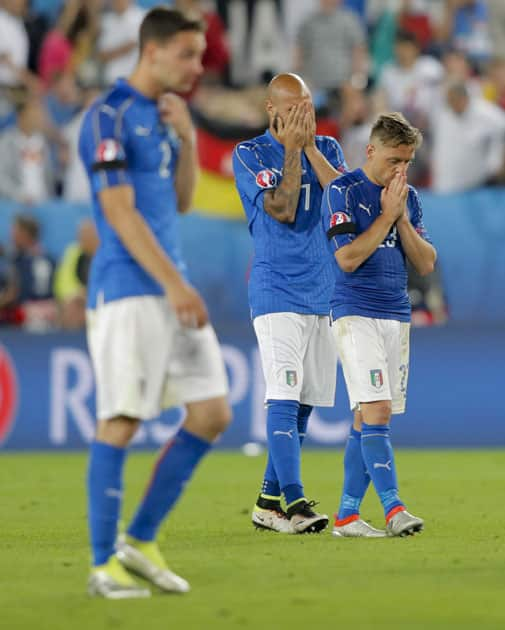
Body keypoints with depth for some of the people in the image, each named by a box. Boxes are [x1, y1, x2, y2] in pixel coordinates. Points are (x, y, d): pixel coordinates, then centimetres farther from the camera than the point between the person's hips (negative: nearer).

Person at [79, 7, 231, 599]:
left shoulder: (161, 115, 17)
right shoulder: (110, 117, -10)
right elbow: (120, 213, -15)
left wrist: (187, 139, 6)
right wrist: (174, 284, -18)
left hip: (171, 288, 9)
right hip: (126, 293, -9)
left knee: (212, 414, 5)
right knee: (120, 423, -7)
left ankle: (140, 539, 14)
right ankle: (103, 565, 0)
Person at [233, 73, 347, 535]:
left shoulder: (326, 149, 12)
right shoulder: (250, 154, -2)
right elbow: (282, 210, -13)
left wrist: (310, 146, -9)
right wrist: (291, 149, -13)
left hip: (322, 293, 6)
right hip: (276, 292, -6)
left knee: (304, 404, 7)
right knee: (284, 398, -16)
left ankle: (268, 502, 15)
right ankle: (295, 502, -22)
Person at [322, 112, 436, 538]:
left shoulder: (409, 197, 13)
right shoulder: (343, 192, -6)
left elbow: (426, 264, 7)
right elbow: (348, 258, -15)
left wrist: (401, 217, -5)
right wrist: (387, 215, -12)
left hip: (397, 316, 6)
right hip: (356, 314, -6)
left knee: (368, 419, 5)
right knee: (376, 411, -17)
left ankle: (348, 514, 9)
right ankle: (393, 508, -22)